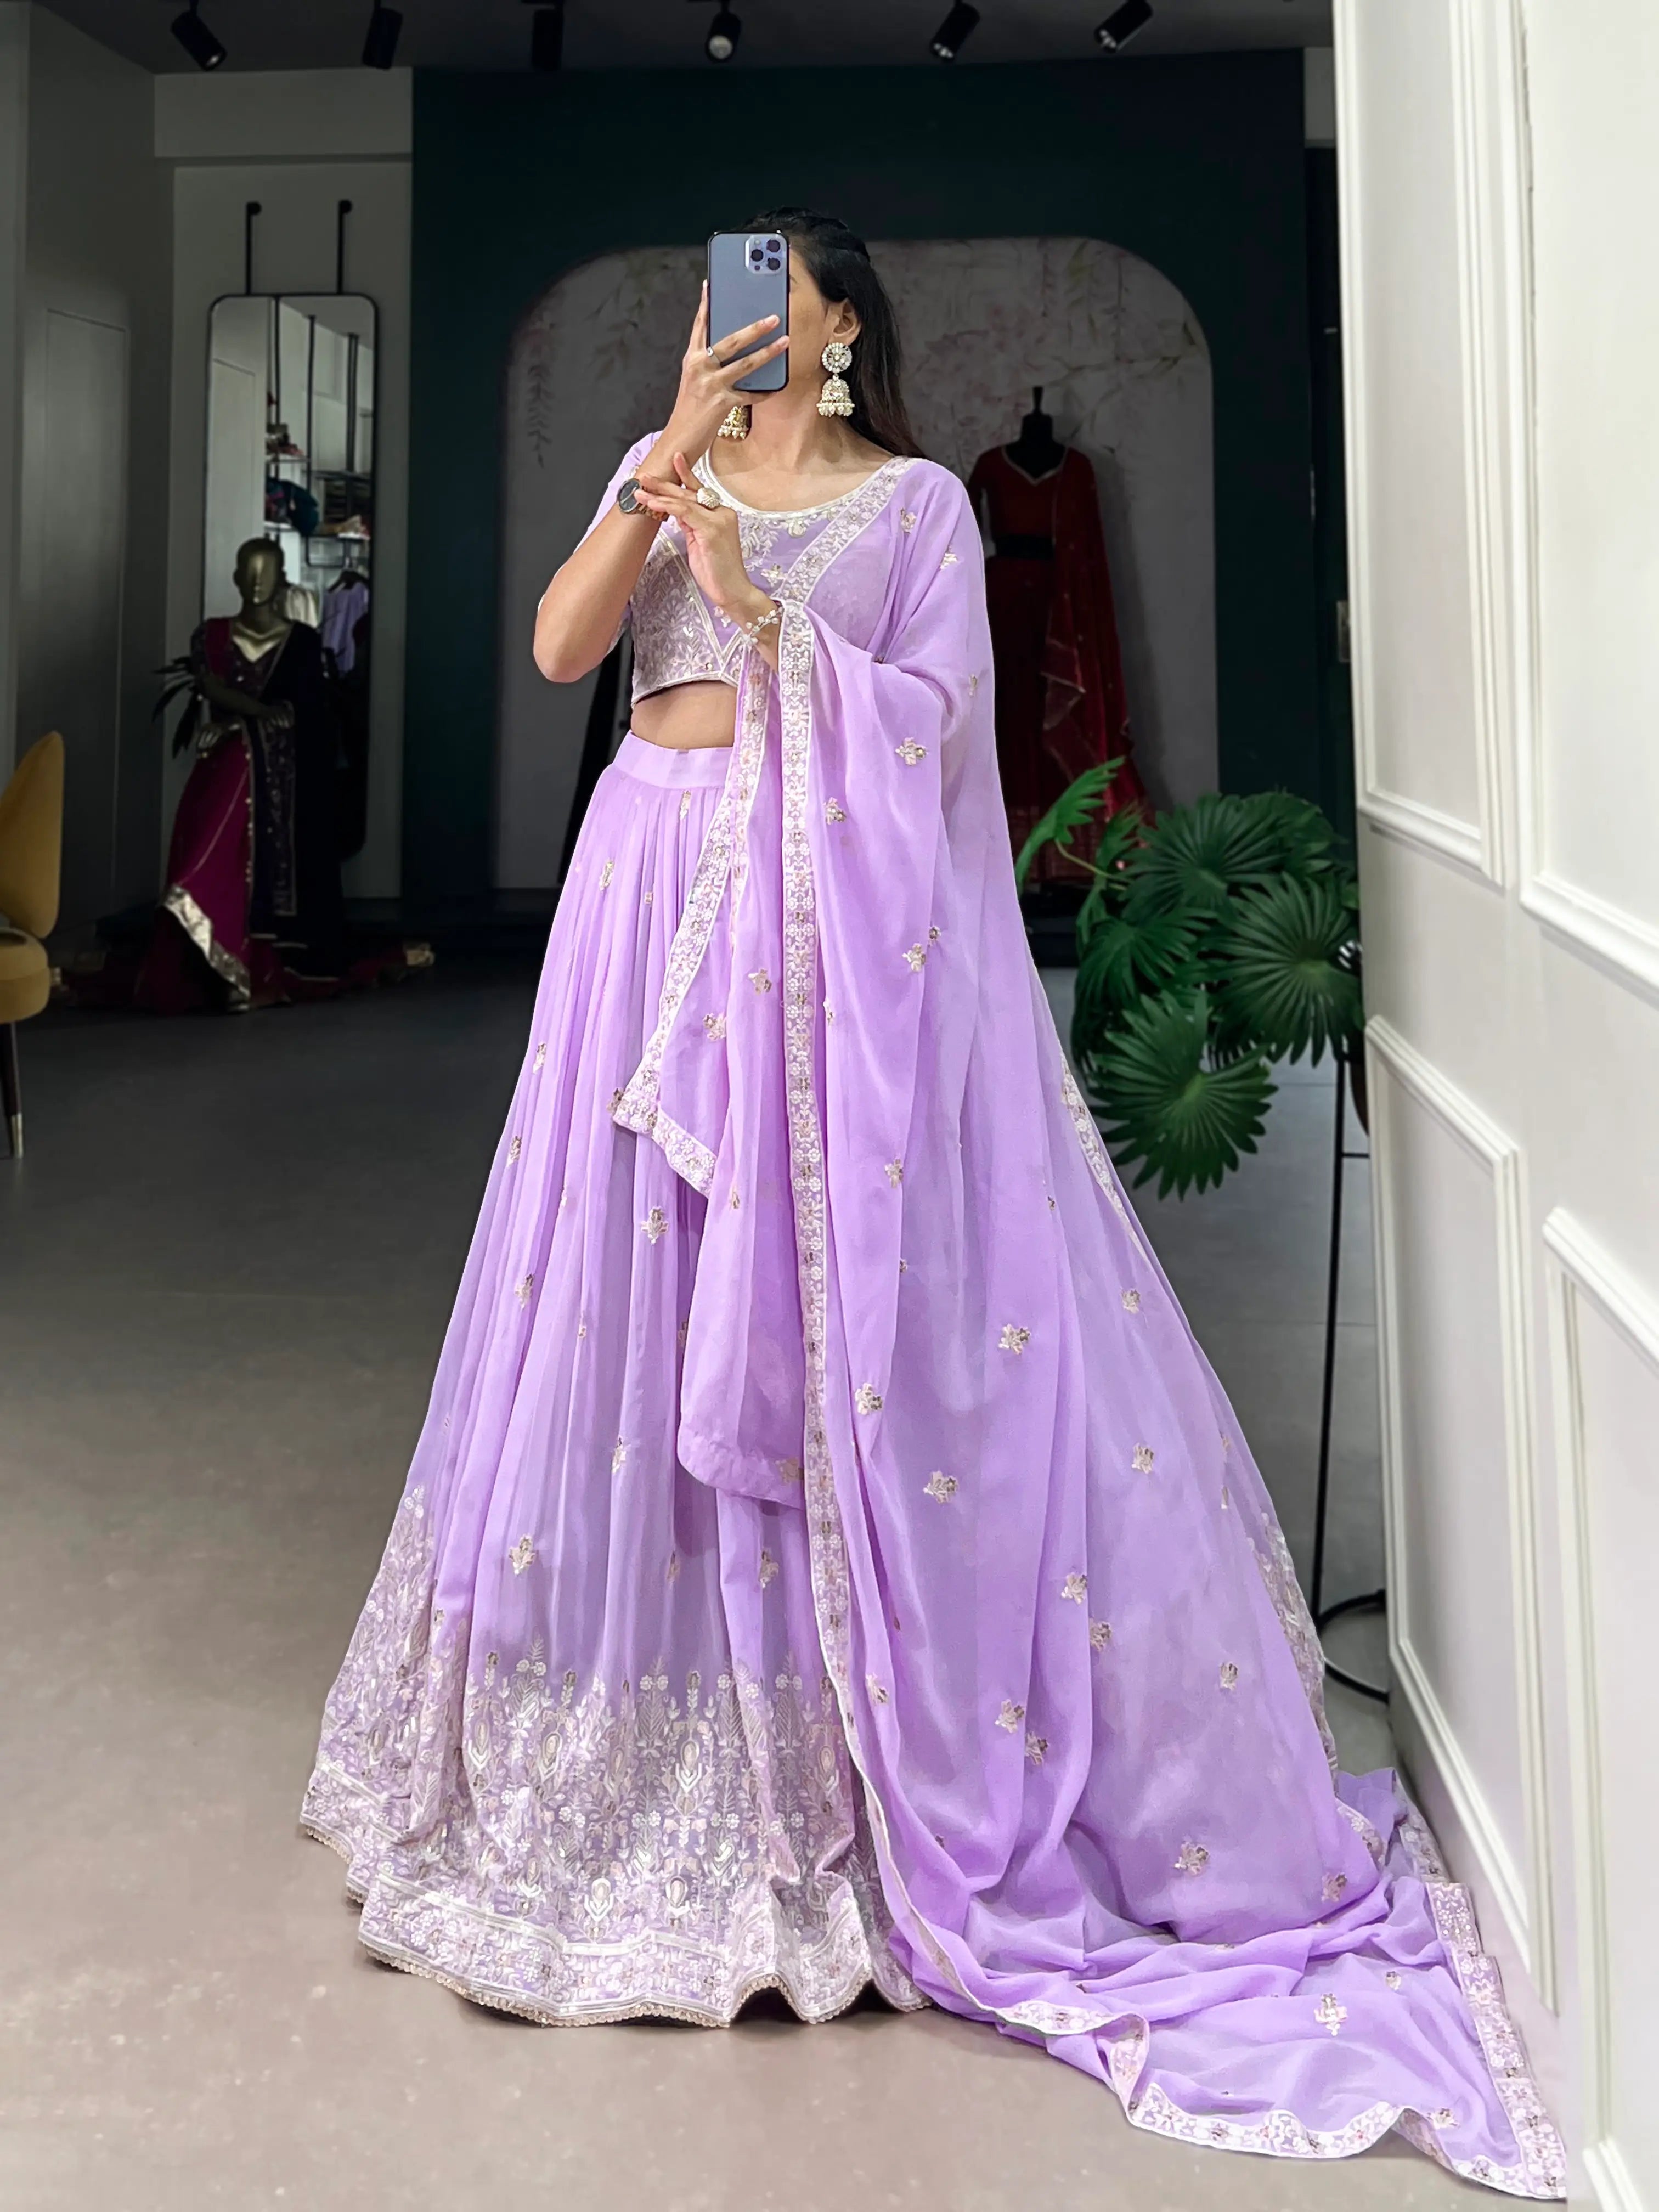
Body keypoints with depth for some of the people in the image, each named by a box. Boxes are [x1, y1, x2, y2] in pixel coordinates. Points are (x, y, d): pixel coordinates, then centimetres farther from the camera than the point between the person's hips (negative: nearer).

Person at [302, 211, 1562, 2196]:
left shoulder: (915, 500, 8)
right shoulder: (661, 473, 17)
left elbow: (938, 723, -4)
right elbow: (558, 647, 0)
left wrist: (762, 608, -12)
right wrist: (674, 446, -8)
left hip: (838, 912, -3)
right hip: (658, 890, 4)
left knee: (855, 1295, -5)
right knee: (647, 1300, 3)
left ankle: (877, 1734, 11)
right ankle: (658, 1741, 18)